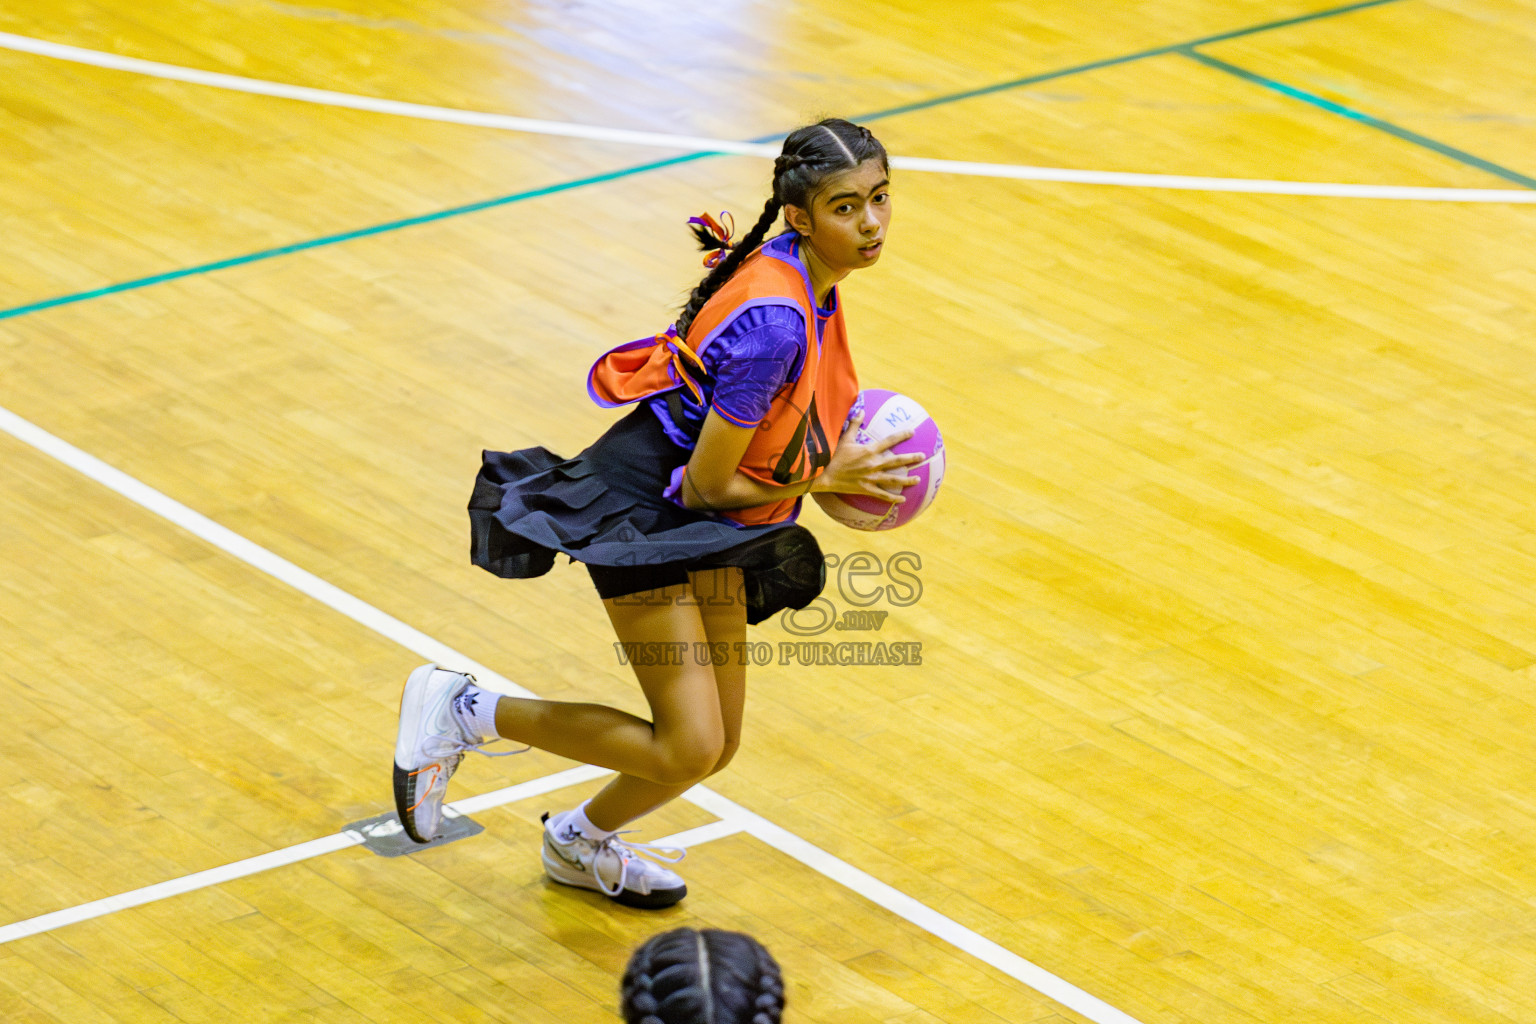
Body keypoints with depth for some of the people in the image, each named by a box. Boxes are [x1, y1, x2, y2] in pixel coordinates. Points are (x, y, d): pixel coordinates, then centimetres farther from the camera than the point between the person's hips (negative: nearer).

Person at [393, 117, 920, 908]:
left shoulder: (807, 275, -2)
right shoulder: (775, 323, -30)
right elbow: (705, 484, -24)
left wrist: (830, 443, 5)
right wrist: (824, 480, -14)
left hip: (711, 531, 9)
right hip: (645, 509, -9)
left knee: (716, 745, 13)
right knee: (688, 747, -16)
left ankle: (582, 842, 42)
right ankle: (464, 711, -2)